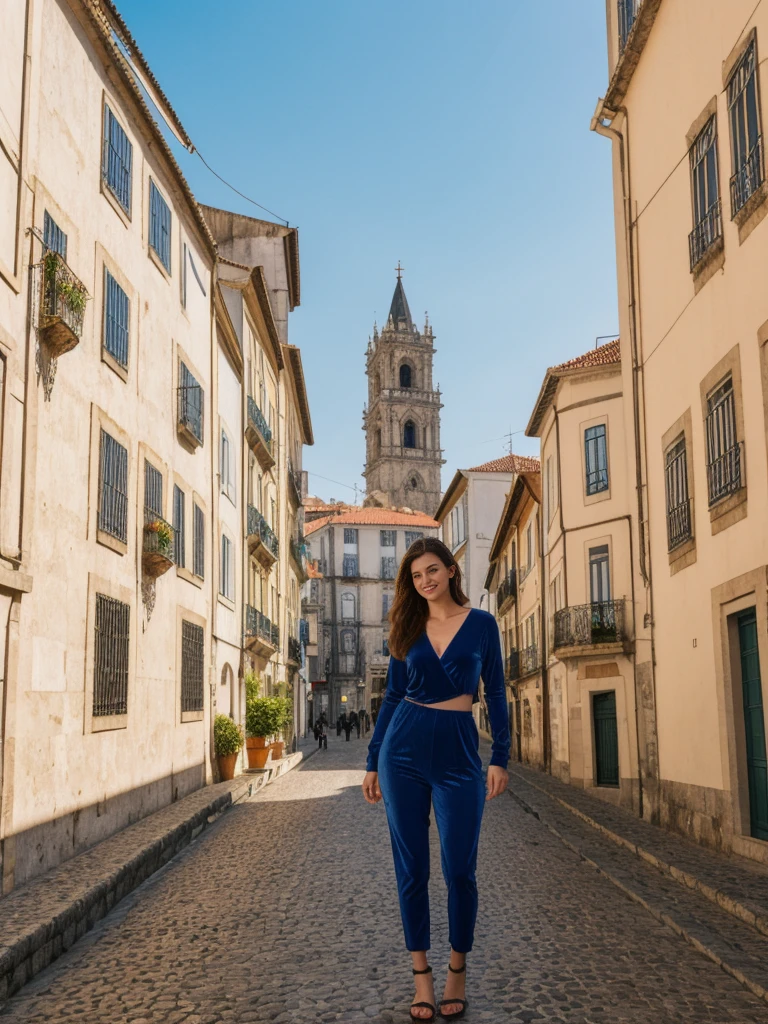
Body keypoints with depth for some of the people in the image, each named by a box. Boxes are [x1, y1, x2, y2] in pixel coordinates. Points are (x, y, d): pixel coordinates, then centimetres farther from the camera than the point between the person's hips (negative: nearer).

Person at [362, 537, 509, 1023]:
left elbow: (495, 692, 3)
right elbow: (393, 696, 10)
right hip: (403, 752, 2)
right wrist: (372, 762, 9)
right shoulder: (409, 629, 6)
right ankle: (422, 976, 18)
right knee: (411, 870, 5)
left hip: (458, 755, -2)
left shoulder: (481, 623, 1)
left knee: (459, 871, 1)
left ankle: (457, 974, 21)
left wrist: (501, 757, -4)